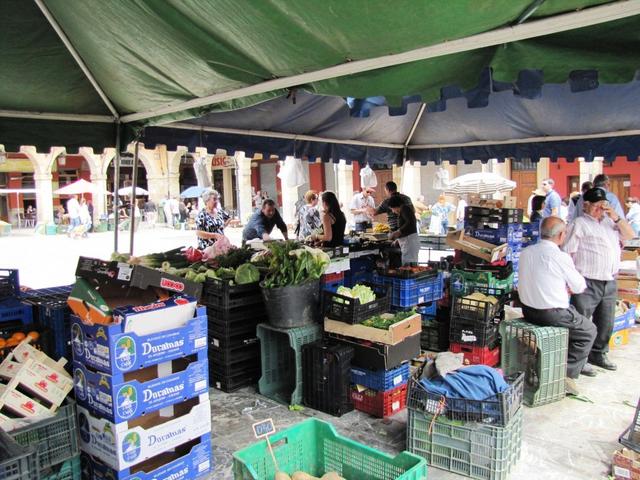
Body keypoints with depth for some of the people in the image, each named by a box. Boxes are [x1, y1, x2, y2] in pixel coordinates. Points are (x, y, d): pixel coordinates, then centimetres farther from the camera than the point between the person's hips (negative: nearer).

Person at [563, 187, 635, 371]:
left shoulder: (610, 222, 16)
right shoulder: (579, 224, -6)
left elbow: (630, 235, 10)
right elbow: (567, 253, -11)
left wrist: (616, 217, -2)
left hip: (610, 283, 7)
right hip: (587, 284, -7)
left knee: (605, 323, 17)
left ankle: (598, 354, 33)